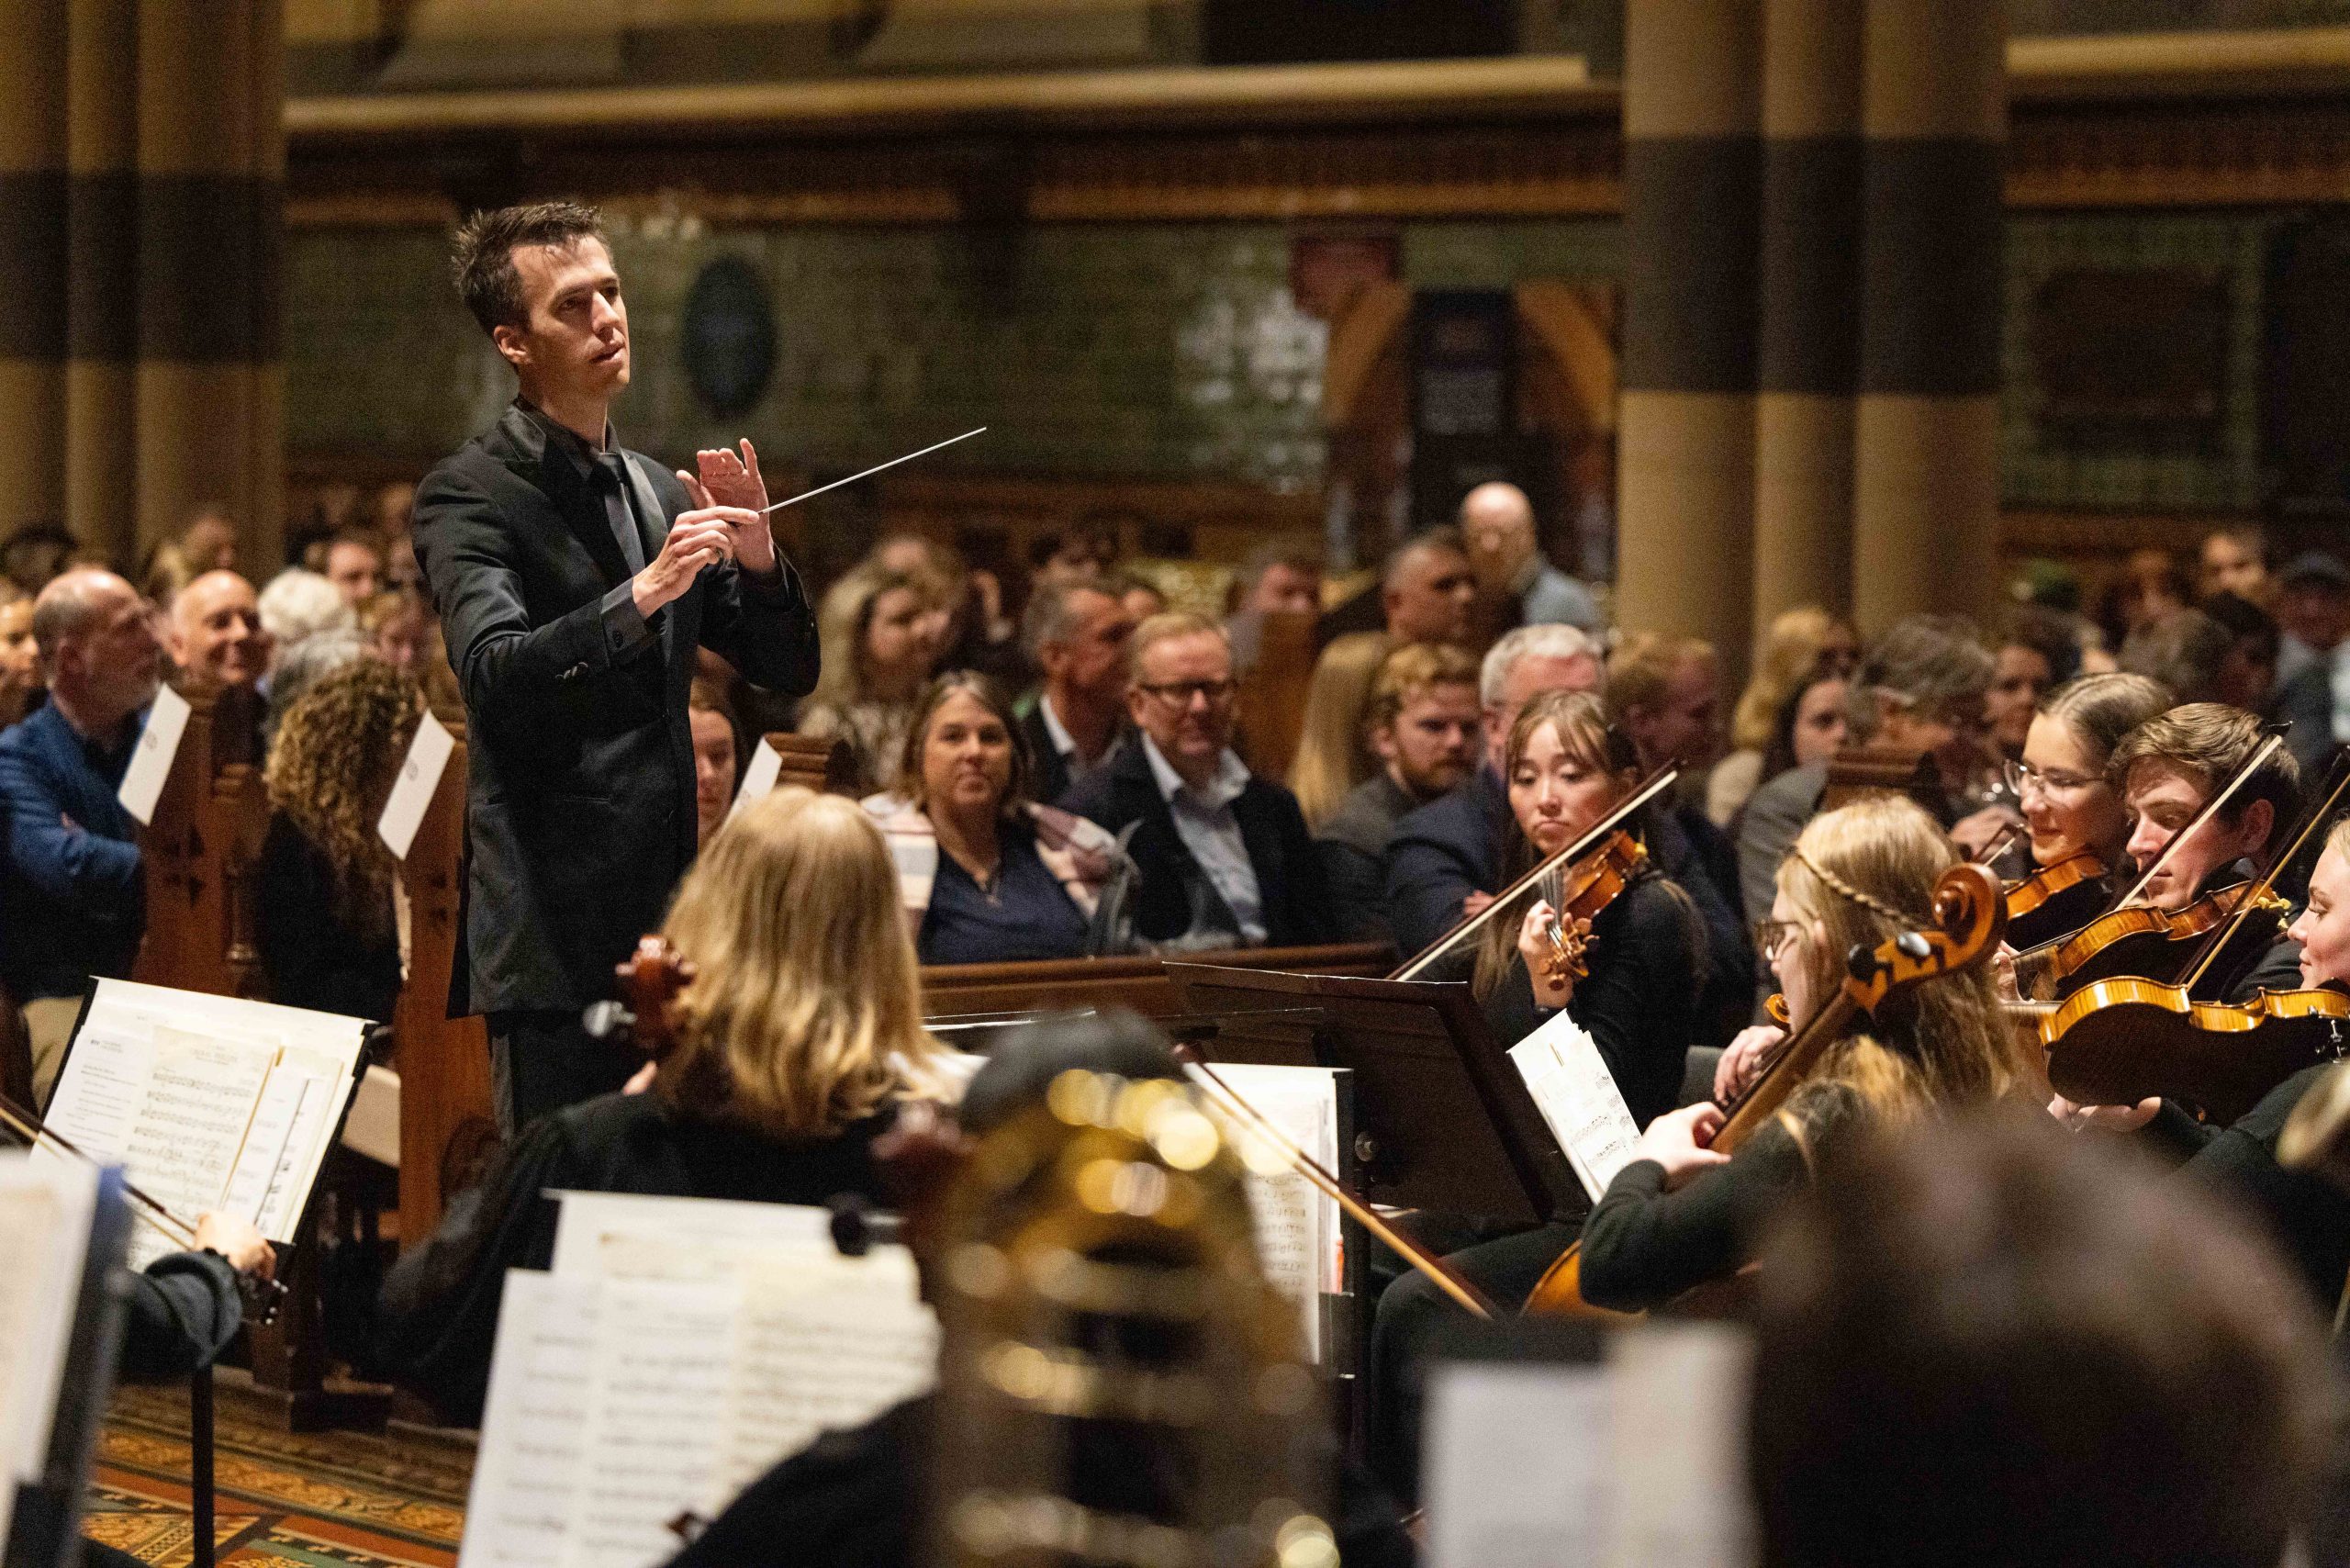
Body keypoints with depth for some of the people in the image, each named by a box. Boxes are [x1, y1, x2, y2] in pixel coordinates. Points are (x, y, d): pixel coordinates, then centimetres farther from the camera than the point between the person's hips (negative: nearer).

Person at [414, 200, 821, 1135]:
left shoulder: (664, 494, 16)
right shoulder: (471, 495, -6)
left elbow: (788, 671, 15)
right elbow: (494, 677, -21)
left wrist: (755, 551, -4)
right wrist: (642, 592, -32)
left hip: (666, 934, 7)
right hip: (556, 943, -7)